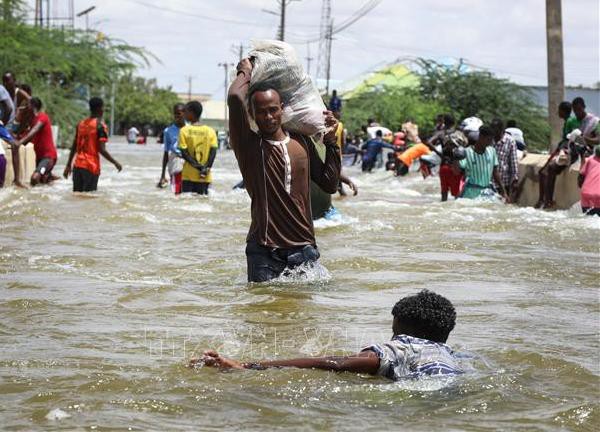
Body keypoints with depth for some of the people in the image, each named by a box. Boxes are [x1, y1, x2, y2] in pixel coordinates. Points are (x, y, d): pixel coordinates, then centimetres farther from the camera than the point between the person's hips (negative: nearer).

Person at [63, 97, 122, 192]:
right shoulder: (100, 125, -9)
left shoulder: (81, 124, 10)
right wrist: (115, 163, -5)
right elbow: (102, 150, -15)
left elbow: (74, 147, 13)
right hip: (91, 166, -6)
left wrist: (68, 165, 19)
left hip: (77, 165, 6)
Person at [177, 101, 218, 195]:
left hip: (188, 176, -2)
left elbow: (184, 153, -9)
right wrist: (206, 168, -9)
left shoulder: (184, 130, -4)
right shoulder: (210, 131, 3)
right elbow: (213, 152, -5)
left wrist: (198, 166, -9)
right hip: (205, 177, 2)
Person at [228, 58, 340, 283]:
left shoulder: (301, 142, 12)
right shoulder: (249, 145, -4)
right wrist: (245, 73, 1)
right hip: (264, 250, -4)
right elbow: (235, 98, -20)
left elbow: (330, 184, 14)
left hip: (303, 247, 4)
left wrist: (330, 141, 10)